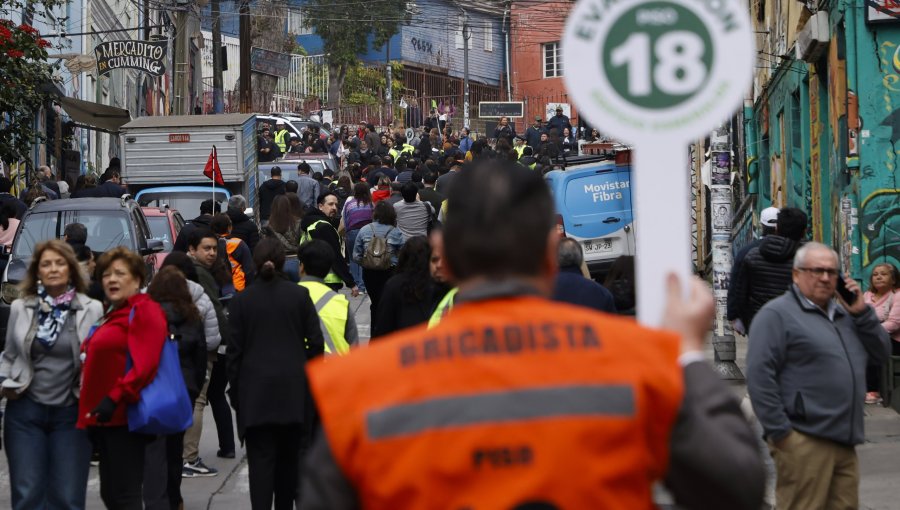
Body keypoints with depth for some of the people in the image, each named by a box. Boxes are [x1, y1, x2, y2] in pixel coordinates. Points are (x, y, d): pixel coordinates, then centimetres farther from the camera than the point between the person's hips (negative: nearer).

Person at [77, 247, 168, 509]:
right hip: (105, 418, 10)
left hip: (125, 416, -10)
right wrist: (92, 405, 19)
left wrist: (115, 398, -27)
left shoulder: (144, 310, -9)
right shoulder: (111, 315, 21)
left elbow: (145, 364, -21)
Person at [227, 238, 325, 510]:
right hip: (293, 388, 1)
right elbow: (315, 341, -1)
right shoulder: (299, 295, -1)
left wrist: (235, 389, 6)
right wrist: (310, 378, 12)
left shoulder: (241, 300, -3)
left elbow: (234, 350, -2)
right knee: (290, 456, 15)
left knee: (260, 458, -3)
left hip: (255, 391, -1)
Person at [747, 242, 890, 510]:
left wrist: (862, 313, 4)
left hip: (845, 444, 8)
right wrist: (780, 433, -17)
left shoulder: (844, 314, 21)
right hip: (804, 443, -8)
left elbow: (881, 353, 19)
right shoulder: (777, 314, -5)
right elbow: (759, 375, -12)